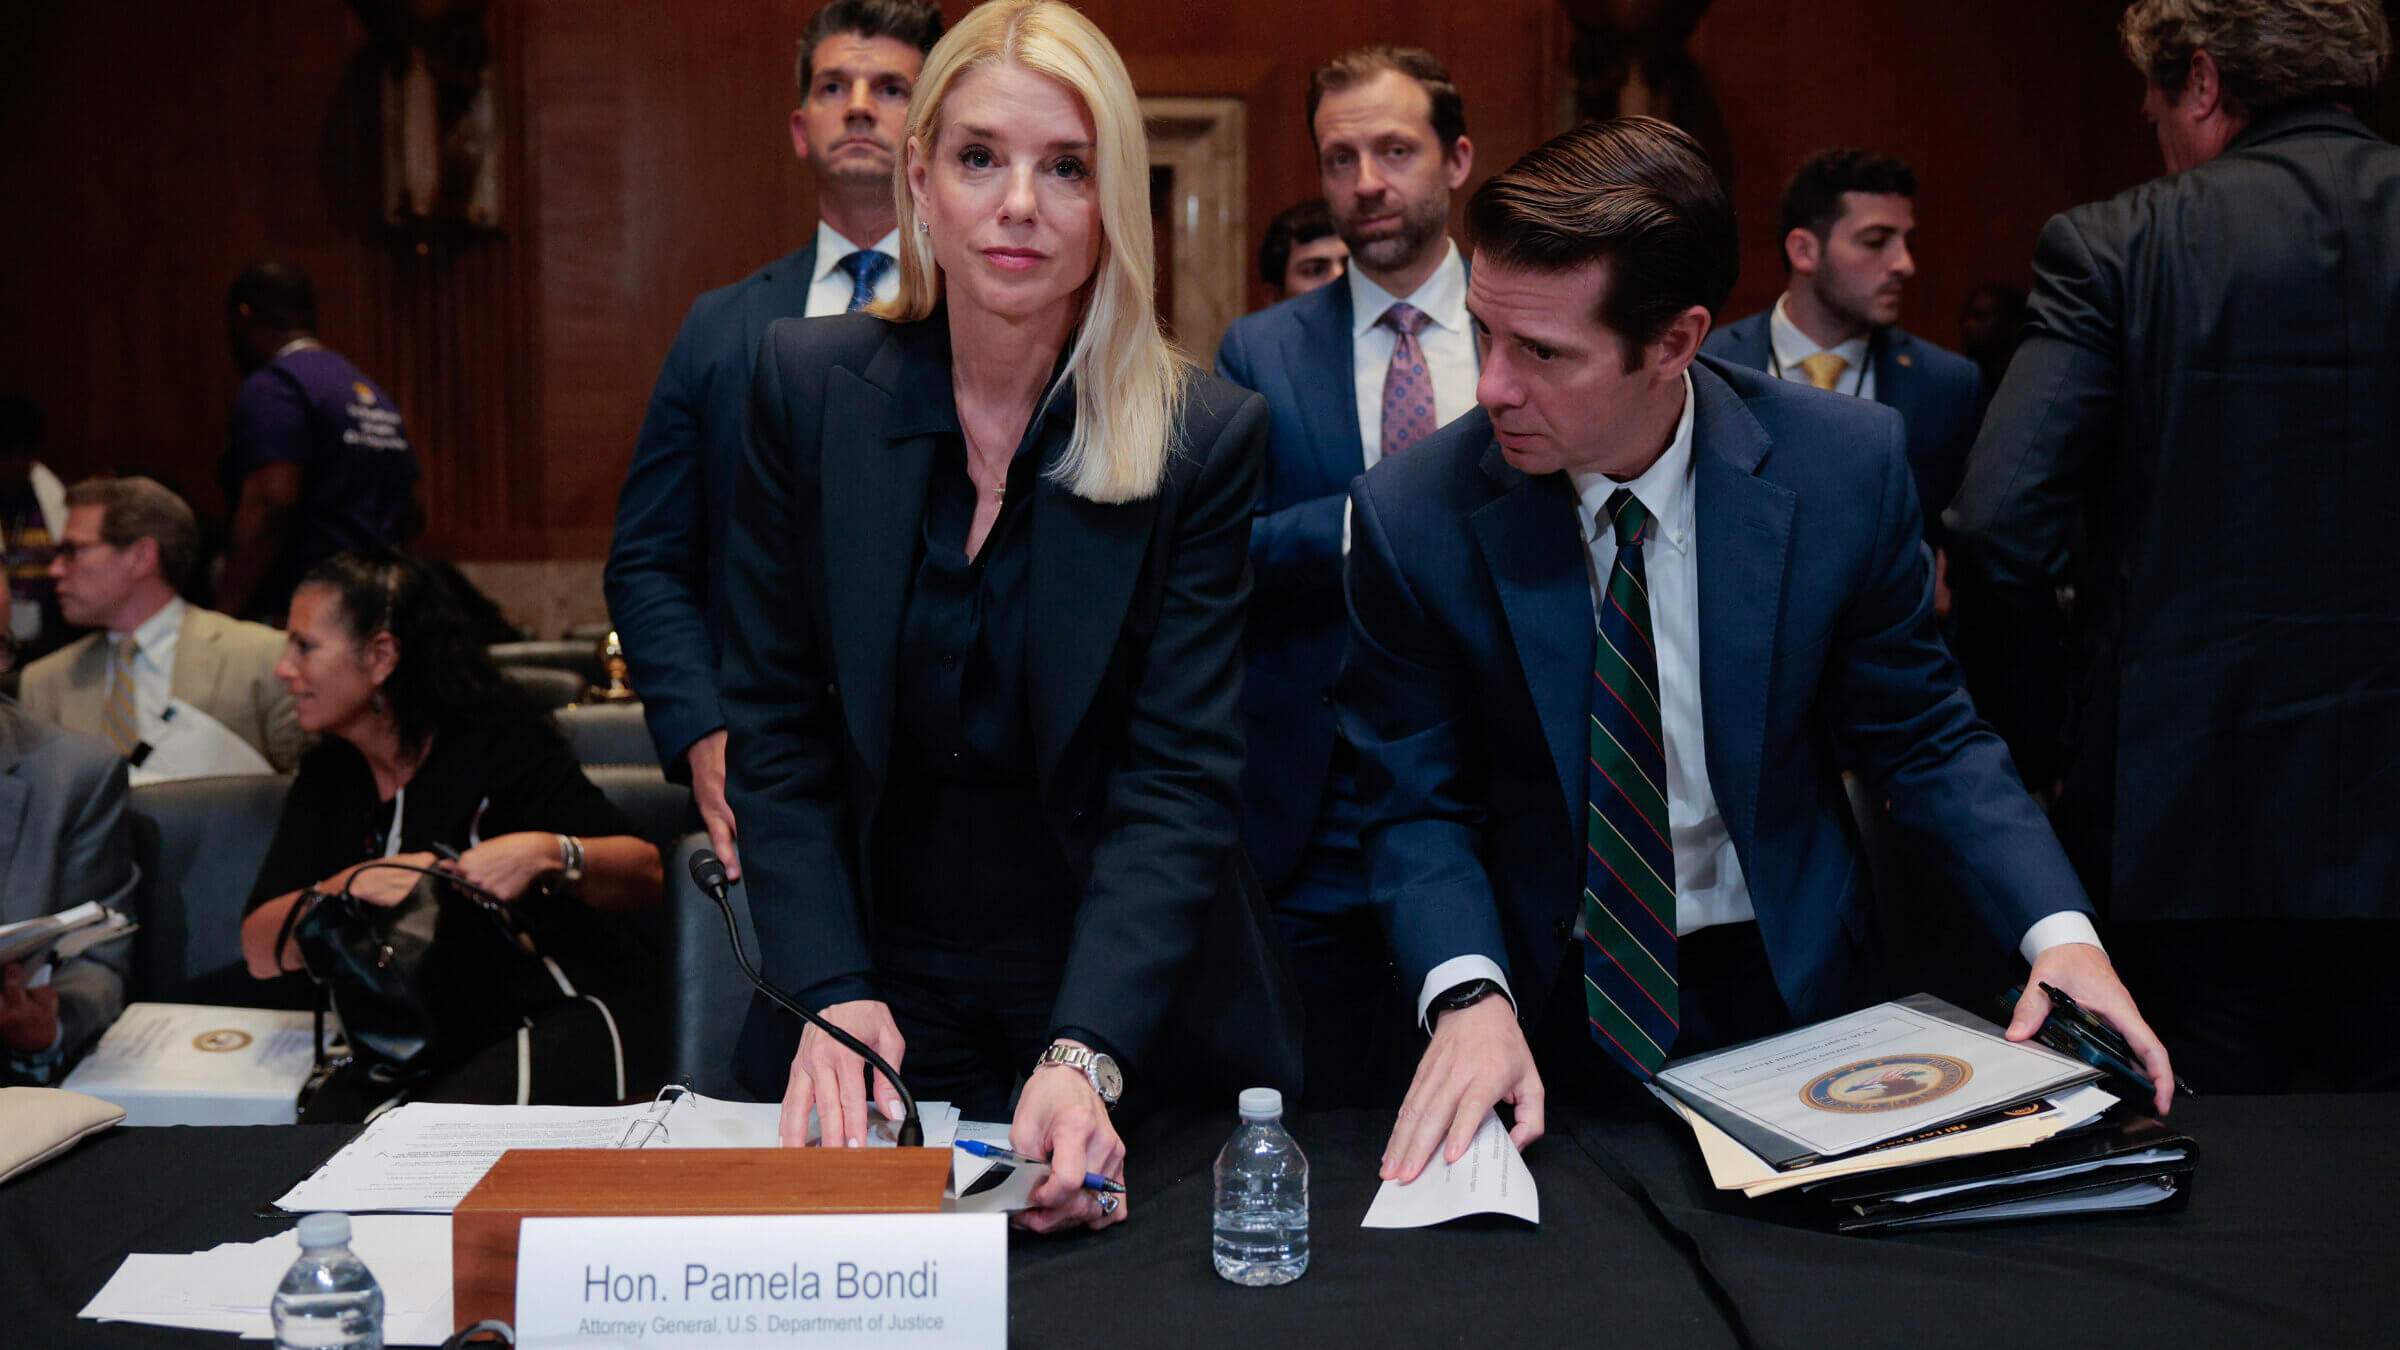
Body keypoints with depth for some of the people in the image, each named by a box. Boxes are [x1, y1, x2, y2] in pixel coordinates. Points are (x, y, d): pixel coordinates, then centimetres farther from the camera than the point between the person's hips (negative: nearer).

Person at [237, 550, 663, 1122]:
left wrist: (547, 854, -26)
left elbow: (647, 875, -8)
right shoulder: (329, 776, 14)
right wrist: (355, 886, -14)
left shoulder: (497, 740, -3)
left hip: (569, 1014, -4)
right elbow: (261, 950, 4)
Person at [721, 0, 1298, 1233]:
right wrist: (829, 993, -16)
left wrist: (1086, 1056, -28)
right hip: (880, 1004, 1)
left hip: (1132, 1014, 0)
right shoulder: (807, 386, -5)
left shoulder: (1203, 436, -10)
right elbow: (774, 727, -3)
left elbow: (1178, 781, -14)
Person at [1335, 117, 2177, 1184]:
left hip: (1788, 984, 1)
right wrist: (1470, 996, -25)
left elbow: (1924, 738, -3)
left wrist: (2059, 931, -17)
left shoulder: (1848, 467, -13)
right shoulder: (1411, 517, -14)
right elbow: (1419, 807, -7)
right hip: (1546, 1015, 0)